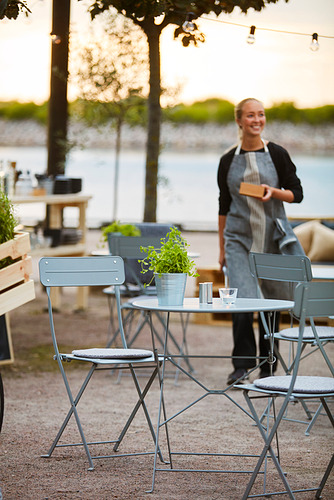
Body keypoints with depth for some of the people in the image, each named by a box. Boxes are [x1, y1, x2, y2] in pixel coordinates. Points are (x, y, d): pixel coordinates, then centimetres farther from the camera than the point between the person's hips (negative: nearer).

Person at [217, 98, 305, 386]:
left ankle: (267, 367, 14)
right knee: (242, 300, -14)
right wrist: (222, 248, 13)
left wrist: (275, 193, -16)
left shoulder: (277, 154, 2)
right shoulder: (229, 160, 6)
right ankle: (242, 364, -8)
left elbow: (297, 194, 5)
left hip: (273, 237, 0)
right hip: (239, 238, 0)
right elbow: (224, 206, 13)